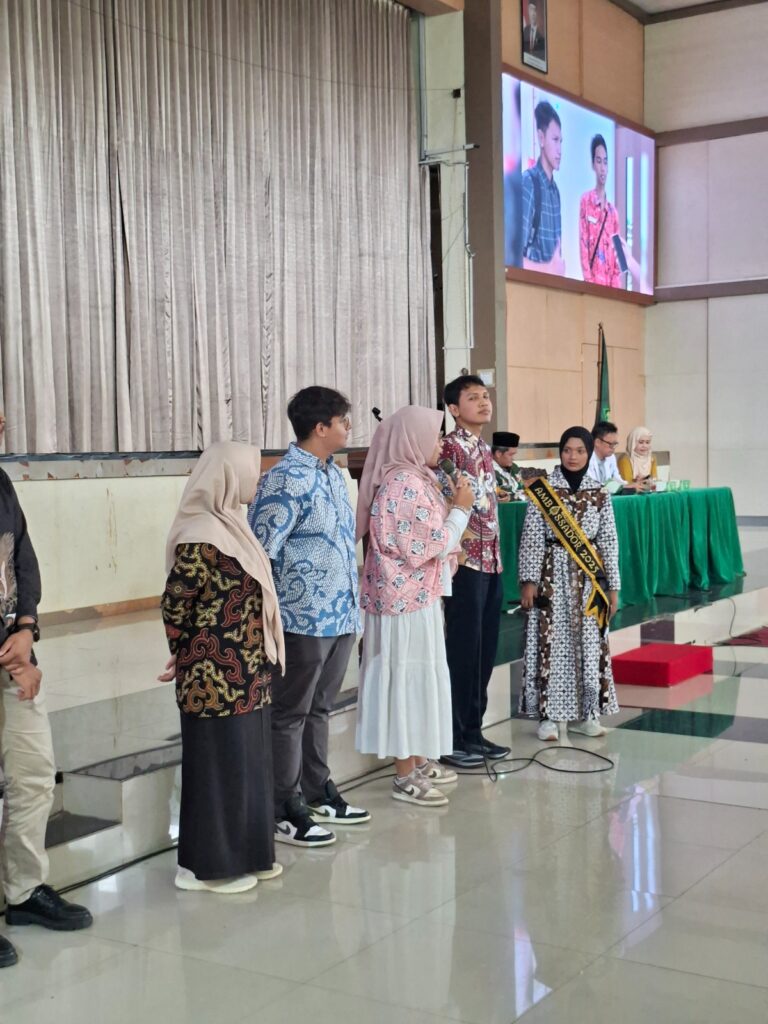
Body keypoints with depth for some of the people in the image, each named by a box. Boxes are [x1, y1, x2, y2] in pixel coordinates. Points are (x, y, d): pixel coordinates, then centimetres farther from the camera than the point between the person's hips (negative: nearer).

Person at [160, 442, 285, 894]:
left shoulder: (229, 524, 9)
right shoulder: (200, 537, -20)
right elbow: (174, 605, -17)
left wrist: (256, 660, 15)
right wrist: (188, 660, -3)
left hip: (244, 673, 9)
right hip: (216, 678, -9)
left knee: (247, 760, 16)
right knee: (219, 763, 2)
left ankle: (245, 854, 29)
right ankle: (209, 865, 15)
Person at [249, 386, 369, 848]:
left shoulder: (334, 474, 11)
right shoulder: (287, 480, -17)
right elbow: (261, 553, -19)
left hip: (341, 615, 8)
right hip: (305, 618, -8)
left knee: (319, 709, 19)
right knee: (291, 715, 4)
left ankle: (318, 792, 32)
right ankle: (284, 811, 14)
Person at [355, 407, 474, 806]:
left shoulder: (411, 478, 12)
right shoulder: (406, 484, -20)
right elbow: (434, 544, -18)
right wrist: (461, 508, -8)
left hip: (415, 594, 10)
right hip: (408, 597, -10)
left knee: (419, 675, 17)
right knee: (408, 677, -3)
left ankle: (418, 759, 28)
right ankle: (405, 775, 5)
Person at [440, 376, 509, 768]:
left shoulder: (485, 449, 16)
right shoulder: (450, 447, -11)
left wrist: (496, 555, 19)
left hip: (490, 560, 9)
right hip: (465, 562, -8)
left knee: (485, 650, 12)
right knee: (462, 650, -3)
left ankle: (473, 731, 21)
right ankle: (451, 739, 5)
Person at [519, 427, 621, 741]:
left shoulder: (600, 494, 5)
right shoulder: (542, 490, -3)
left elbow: (609, 542, 7)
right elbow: (531, 538, -5)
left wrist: (612, 585, 5)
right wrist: (529, 580, -10)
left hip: (588, 577, 3)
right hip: (553, 575, -3)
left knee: (589, 644, 5)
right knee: (551, 643, -2)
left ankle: (584, 713, 16)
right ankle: (549, 714, 7)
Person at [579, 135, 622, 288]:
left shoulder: (613, 210, 15)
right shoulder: (585, 200, 3)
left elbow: (616, 252, 13)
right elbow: (583, 244, -4)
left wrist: (615, 284, -2)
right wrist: (589, 280, -13)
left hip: (610, 284, 4)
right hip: (592, 282, -4)